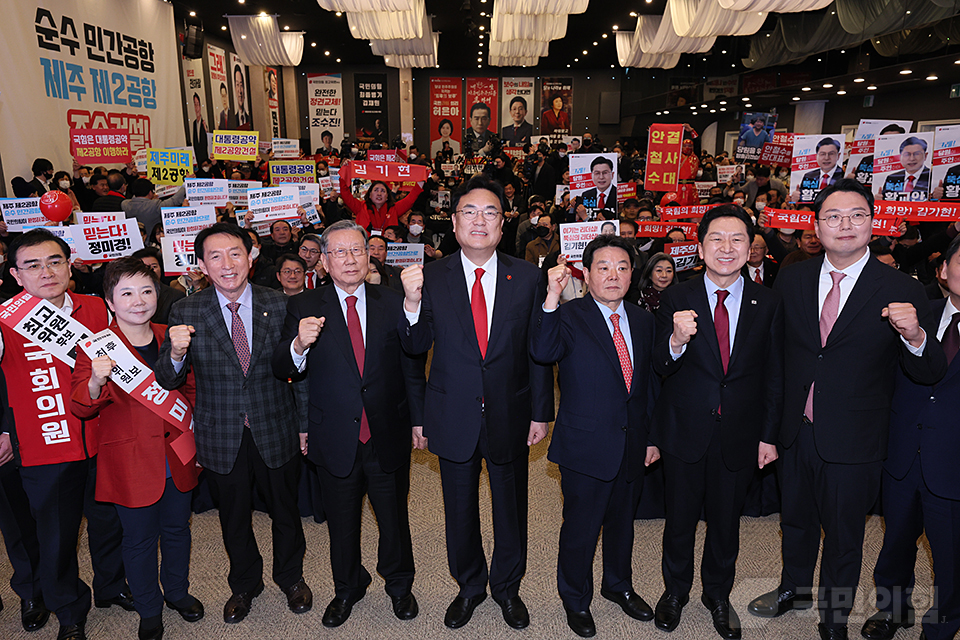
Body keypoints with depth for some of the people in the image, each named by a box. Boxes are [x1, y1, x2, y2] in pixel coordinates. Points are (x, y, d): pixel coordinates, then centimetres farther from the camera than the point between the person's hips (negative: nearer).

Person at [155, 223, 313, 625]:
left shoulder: (280, 305, -8)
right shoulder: (186, 313, -8)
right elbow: (167, 381, -7)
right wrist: (176, 353, -28)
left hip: (275, 431, 0)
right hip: (221, 438, 0)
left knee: (285, 512, 19)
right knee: (233, 519, 20)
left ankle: (291, 577, 46)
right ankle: (244, 585, 47)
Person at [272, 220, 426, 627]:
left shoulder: (393, 304, -2)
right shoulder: (304, 308, -5)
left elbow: (412, 367, 3)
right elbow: (282, 371, -10)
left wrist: (419, 420, 4)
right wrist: (299, 344, -31)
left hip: (389, 438, 1)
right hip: (336, 441, 0)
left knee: (394, 518, 17)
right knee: (341, 522, 19)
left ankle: (399, 584, 43)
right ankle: (347, 589, 44)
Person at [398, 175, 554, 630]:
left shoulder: (528, 278, -5)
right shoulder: (431, 277, -6)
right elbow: (416, 347, -7)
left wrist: (540, 413, 0)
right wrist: (412, 303, -25)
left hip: (511, 416, 0)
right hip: (455, 417, 0)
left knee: (511, 508, 17)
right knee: (460, 510, 18)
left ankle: (508, 588, 43)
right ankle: (469, 586, 43)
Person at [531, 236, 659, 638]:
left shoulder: (642, 321, 6)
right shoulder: (570, 317, -11)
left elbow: (648, 382, 13)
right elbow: (542, 352, -31)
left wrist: (653, 436, 13)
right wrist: (552, 298, -41)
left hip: (632, 446, 5)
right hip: (586, 447, -5)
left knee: (622, 521, 23)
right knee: (580, 528, 10)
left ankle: (619, 586, 47)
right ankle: (576, 600, 34)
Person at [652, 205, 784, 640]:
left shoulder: (768, 304, -2)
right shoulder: (676, 299, -8)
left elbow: (773, 376, 4)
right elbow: (660, 370, -11)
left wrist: (769, 436, 4)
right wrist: (676, 341, -32)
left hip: (739, 436, 2)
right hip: (685, 432, -1)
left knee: (726, 522, 18)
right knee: (680, 519, 15)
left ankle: (718, 595, 42)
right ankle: (675, 591, 40)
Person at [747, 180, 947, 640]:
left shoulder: (901, 290, -11)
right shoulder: (791, 280, -2)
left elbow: (929, 375, -12)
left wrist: (915, 336, -34)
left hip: (853, 442, -3)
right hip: (796, 431, 3)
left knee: (844, 535, 16)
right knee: (795, 520, 23)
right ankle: (794, 588, 50)